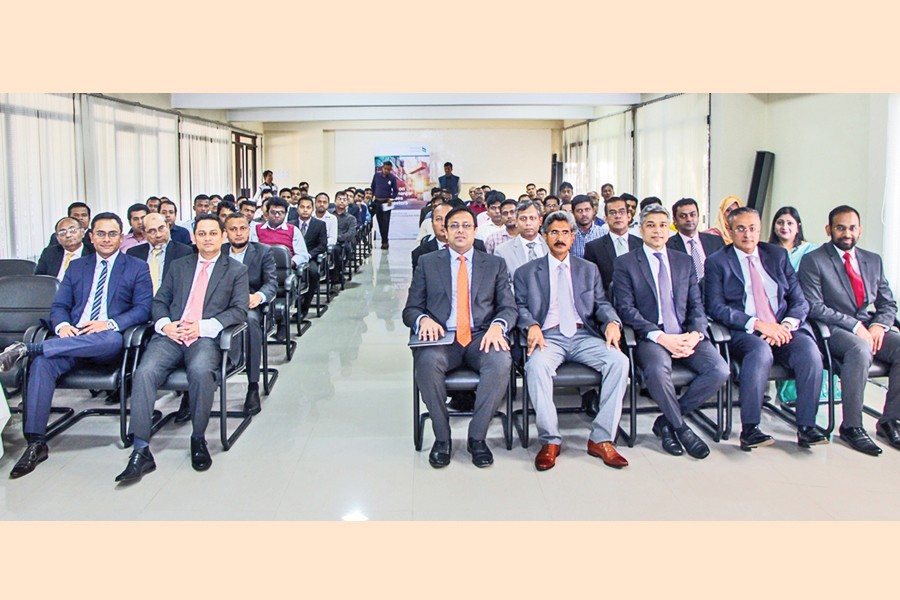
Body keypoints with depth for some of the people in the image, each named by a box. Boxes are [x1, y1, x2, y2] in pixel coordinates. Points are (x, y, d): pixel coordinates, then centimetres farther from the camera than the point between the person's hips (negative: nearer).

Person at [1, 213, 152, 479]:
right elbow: (59, 305, 16)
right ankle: (36, 443, -26)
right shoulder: (77, 266, 24)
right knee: (42, 363, -29)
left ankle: (28, 348, -37)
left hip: (108, 341, -3)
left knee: (112, 338, -41)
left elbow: (143, 309, 0)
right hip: (73, 337, 3)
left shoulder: (137, 268, 12)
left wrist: (110, 324, -17)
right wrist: (62, 325, -8)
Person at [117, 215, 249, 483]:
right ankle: (141, 451, -24)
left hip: (205, 338, -3)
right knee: (145, 372, -26)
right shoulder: (178, 266, 25)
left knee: (200, 371, -36)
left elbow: (239, 310, 3)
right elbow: (159, 302, 20)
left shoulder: (236, 270, 15)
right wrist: (164, 324, -3)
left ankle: (198, 439, -14)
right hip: (171, 335, 3)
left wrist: (203, 326, -10)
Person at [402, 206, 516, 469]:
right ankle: (442, 438, -16)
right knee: (427, 361, -35)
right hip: (441, 338, 0)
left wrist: (497, 326, -15)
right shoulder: (427, 263, 14)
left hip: (481, 338, 1)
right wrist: (424, 319, -14)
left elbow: (509, 308, 9)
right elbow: (410, 309, 10)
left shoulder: (495, 264, 16)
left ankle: (477, 437, -17)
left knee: (501, 361, -33)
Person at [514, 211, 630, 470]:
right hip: (548, 337, -2)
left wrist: (612, 322, -8)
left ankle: (601, 439, -21)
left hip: (584, 335, 2)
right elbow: (520, 306, 6)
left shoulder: (589, 270, 21)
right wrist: (532, 326, -16)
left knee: (619, 361, -27)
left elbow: (601, 303, 15)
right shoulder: (526, 272, 15)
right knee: (536, 366, -36)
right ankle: (550, 441, -25)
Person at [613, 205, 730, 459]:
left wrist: (695, 334, -9)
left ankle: (666, 421, -3)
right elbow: (626, 309, -6)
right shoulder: (625, 263, 4)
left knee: (720, 371, -22)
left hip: (686, 336, 4)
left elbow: (696, 305, 13)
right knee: (658, 371, -36)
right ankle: (681, 428, -8)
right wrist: (661, 337, -17)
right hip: (650, 337, -4)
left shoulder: (684, 261, 17)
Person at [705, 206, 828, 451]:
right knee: (761, 351, -36)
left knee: (809, 349, -27)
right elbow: (716, 307, -6)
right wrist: (758, 324, -17)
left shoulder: (778, 255, 17)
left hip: (783, 329, 4)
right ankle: (749, 430, -29)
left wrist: (787, 325, -10)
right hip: (743, 333, -4)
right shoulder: (717, 262, 5)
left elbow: (799, 301, 12)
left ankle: (806, 427, -20)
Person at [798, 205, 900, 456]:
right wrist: (855, 326, -18)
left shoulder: (873, 261, 17)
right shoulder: (813, 261, -2)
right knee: (860, 349, -37)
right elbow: (814, 307, -11)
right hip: (832, 331, -6)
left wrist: (879, 325, -7)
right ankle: (851, 426, -25)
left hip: (868, 328, 6)